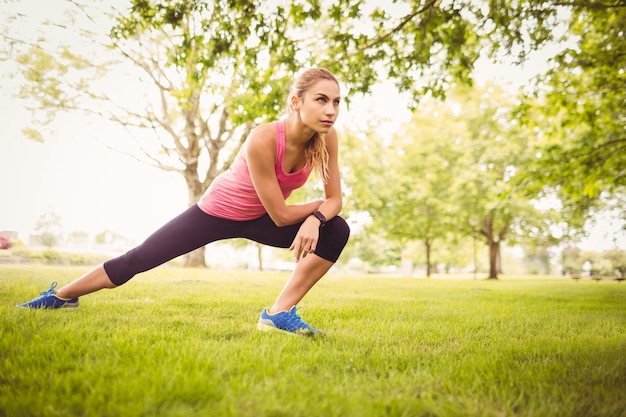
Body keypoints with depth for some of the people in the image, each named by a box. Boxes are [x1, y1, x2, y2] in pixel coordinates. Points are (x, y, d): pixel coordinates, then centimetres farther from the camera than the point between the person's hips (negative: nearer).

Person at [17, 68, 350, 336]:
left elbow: (335, 199, -15)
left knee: (336, 231, -18)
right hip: (216, 211, -4)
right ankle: (61, 296, 30)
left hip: (257, 219, 5)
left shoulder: (327, 137, -22)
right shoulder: (263, 139, -37)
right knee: (137, 260, 4)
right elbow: (280, 214, -31)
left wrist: (315, 219, -35)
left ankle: (279, 313, -16)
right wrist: (320, 206, -17)